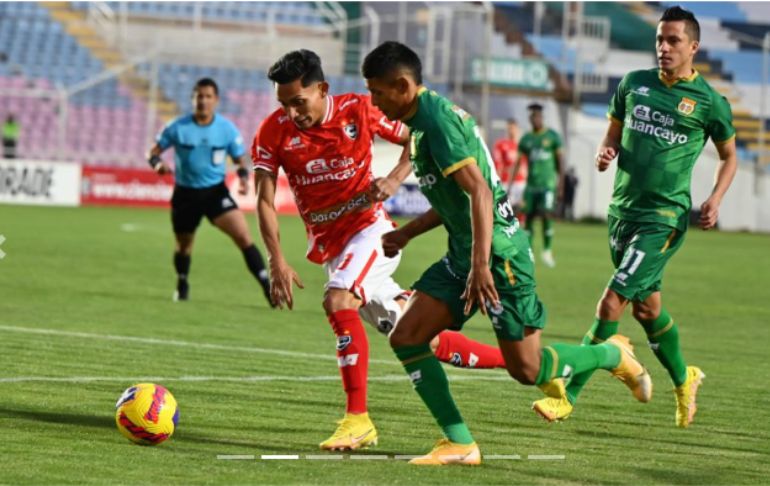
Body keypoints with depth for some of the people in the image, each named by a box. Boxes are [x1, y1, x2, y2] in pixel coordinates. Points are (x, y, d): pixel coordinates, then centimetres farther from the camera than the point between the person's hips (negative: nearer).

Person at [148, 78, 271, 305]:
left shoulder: (227, 129, -6)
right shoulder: (178, 128, -8)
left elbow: (241, 159, 4)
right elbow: (154, 151, -1)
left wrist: (243, 176, -18)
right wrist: (158, 164, -25)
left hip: (215, 191, -1)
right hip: (185, 193, 1)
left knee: (243, 235, -18)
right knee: (184, 245, 15)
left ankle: (268, 287, -18)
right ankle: (182, 285, 45)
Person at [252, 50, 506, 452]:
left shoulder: (358, 111, -12)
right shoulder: (273, 132, -7)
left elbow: (416, 140, 1)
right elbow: (265, 200, -10)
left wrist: (394, 180, -18)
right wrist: (277, 261, -22)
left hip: (370, 228, -4)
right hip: (329, 247, 4)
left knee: (338, 301, -32)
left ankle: (358, 419, -29)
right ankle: (518, 360, 24)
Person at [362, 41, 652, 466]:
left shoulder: (438, 121, -18)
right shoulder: (425, 120, 14)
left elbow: (478, 192, -27)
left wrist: (480, 266, -33)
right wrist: (406, 233, 24)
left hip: (498, 252, -10)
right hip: (462, 254, 10)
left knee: (526, 369, -3)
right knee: (405, 338, -2)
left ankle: (613, 355, 23)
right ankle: (460, 444, 0)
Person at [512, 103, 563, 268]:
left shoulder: (552, 136, -1)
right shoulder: (526, 139, 9)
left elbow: (560, 160, 1)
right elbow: (518, 162, 11)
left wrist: (560, 184, -3)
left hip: (548, 183, -4)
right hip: (531, 184, 4)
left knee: (546, 215, -15)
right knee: (529, 217, 4)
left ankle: (547, 251, -2)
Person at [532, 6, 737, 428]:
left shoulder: (709, 101, -4)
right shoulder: (633, 84, 7)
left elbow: (729, 156, 10)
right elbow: (613, 135, 18)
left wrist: (715, 199, -6)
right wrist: (605, 154, -5)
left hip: (665, 216, -6)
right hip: (623, 209, 6)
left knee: (612, 302, -14)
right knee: (646, 305, 18)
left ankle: (569, 396, -9)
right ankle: (683, 379, 42)